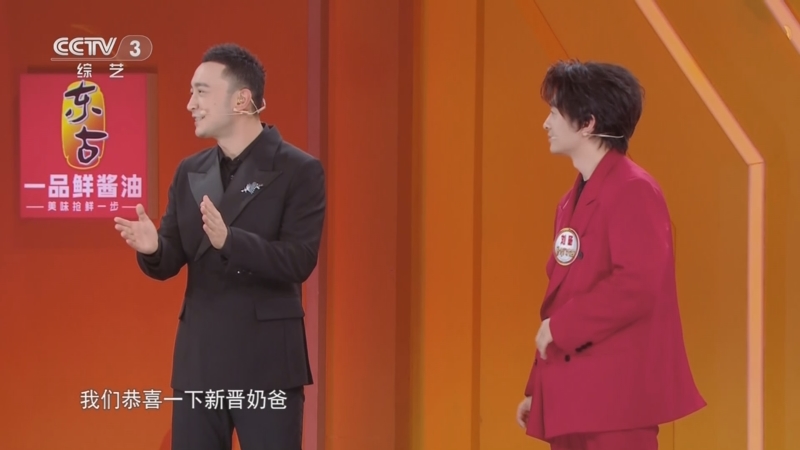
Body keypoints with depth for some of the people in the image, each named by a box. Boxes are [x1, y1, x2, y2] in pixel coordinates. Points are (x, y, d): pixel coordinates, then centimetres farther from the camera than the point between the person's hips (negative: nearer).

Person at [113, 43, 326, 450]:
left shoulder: (299, 171, -7)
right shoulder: (190, 172, 11)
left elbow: (299, 261, -16)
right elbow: (171, 262, 8)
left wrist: (229, 240, -30)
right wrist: (152, 248, -16)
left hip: (267, 359, -5)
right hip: (198, 357, 6)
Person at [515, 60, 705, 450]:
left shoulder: (633, 191, -12)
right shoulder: (573, 199, 17)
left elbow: (636, 286, -23)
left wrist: (560, 328, -15)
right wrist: (537, 388, 17)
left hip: (617, 393, -10)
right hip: (572, 394, 10)